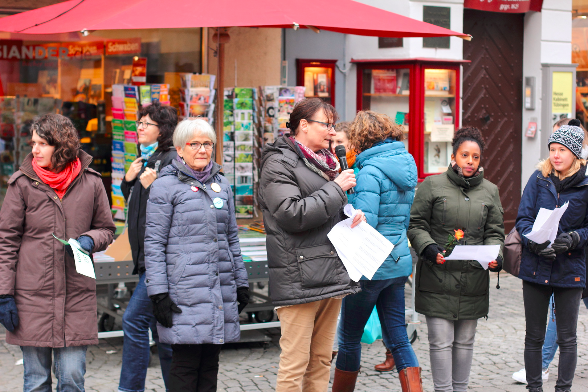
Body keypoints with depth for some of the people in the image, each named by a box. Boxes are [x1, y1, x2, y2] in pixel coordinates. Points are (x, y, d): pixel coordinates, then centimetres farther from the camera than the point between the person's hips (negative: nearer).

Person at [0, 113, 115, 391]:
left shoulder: (90, 183, 3)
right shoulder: (23, 183, 0)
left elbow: (106, 229, 14)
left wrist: (88, 240, -9)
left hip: (77, 296, 1)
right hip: (31, 295, -1)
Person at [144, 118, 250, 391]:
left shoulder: (221, 184, 16)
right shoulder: (166, 186, -1)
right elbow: (154, 244, -5)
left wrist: (241, 283, 18)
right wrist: (158, 293, -11)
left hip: (221, 291, 6)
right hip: (185, 292, -5)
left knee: (210, 363, 9)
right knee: (185, 363, -5)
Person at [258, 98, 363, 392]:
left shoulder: (326, 162, 20)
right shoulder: (279, 163, -6)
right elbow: (292, 214, -18)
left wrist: (353, 214, 8)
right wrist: (336, 189, -13)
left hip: (332, 275, 8)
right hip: (300, 278, -8)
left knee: (322, 360, 12)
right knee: (294, 365, -7)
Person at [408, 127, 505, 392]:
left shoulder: (490, 191, 11)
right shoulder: (432, 185, 0)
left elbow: (495, 231, 13)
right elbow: (416, 225, 1)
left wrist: (495, 255, -6)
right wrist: (428, 248, -16)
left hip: (474, 278, 3)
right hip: (438, 278, -3)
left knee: (465, 341, 12)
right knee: (441, 341, -3)